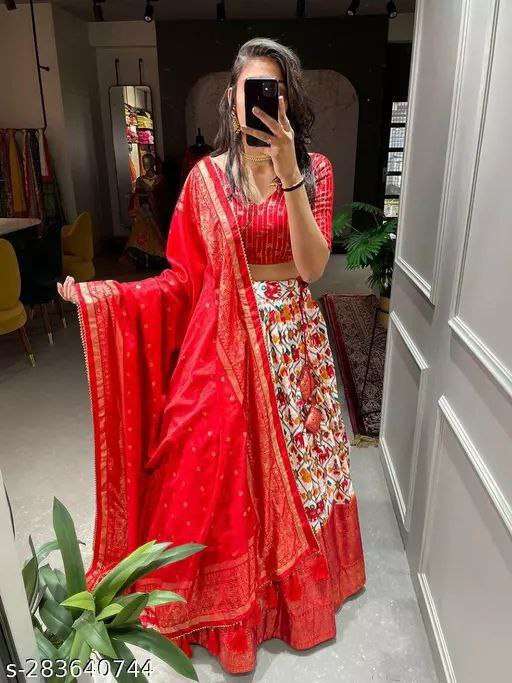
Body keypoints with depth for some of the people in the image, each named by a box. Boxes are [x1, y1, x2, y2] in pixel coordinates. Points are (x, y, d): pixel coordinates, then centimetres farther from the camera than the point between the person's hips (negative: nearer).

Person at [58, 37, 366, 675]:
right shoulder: (207, 175, 1)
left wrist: (288, 171, -20)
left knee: (294, 461, 13)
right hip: (224, 338, 0)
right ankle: (233, 598, 34)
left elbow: (312, 265, -13)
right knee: (227, 466, 8)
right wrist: (97, 293, -10)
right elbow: (187, 278, -2)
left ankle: (294, 585, 40)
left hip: (295, 338, 1)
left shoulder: (314, 169, 1)